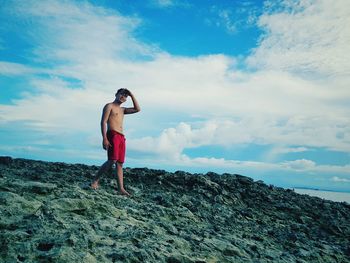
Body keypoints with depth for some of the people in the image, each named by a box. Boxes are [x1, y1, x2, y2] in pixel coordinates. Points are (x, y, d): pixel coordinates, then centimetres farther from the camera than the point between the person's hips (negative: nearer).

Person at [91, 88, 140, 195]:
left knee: (120, 164, 1)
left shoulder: (122, 110, 28)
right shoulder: (109, 106, 6)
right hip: (112, 135, -8)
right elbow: (103, 122, -5)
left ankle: (121, 189, -3)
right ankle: (95, 181, -8)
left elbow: (137, 109, 23)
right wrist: (104, 138, -17)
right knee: (112, 161, -20)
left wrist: (132, 95, 19)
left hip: (121, 137, 8)